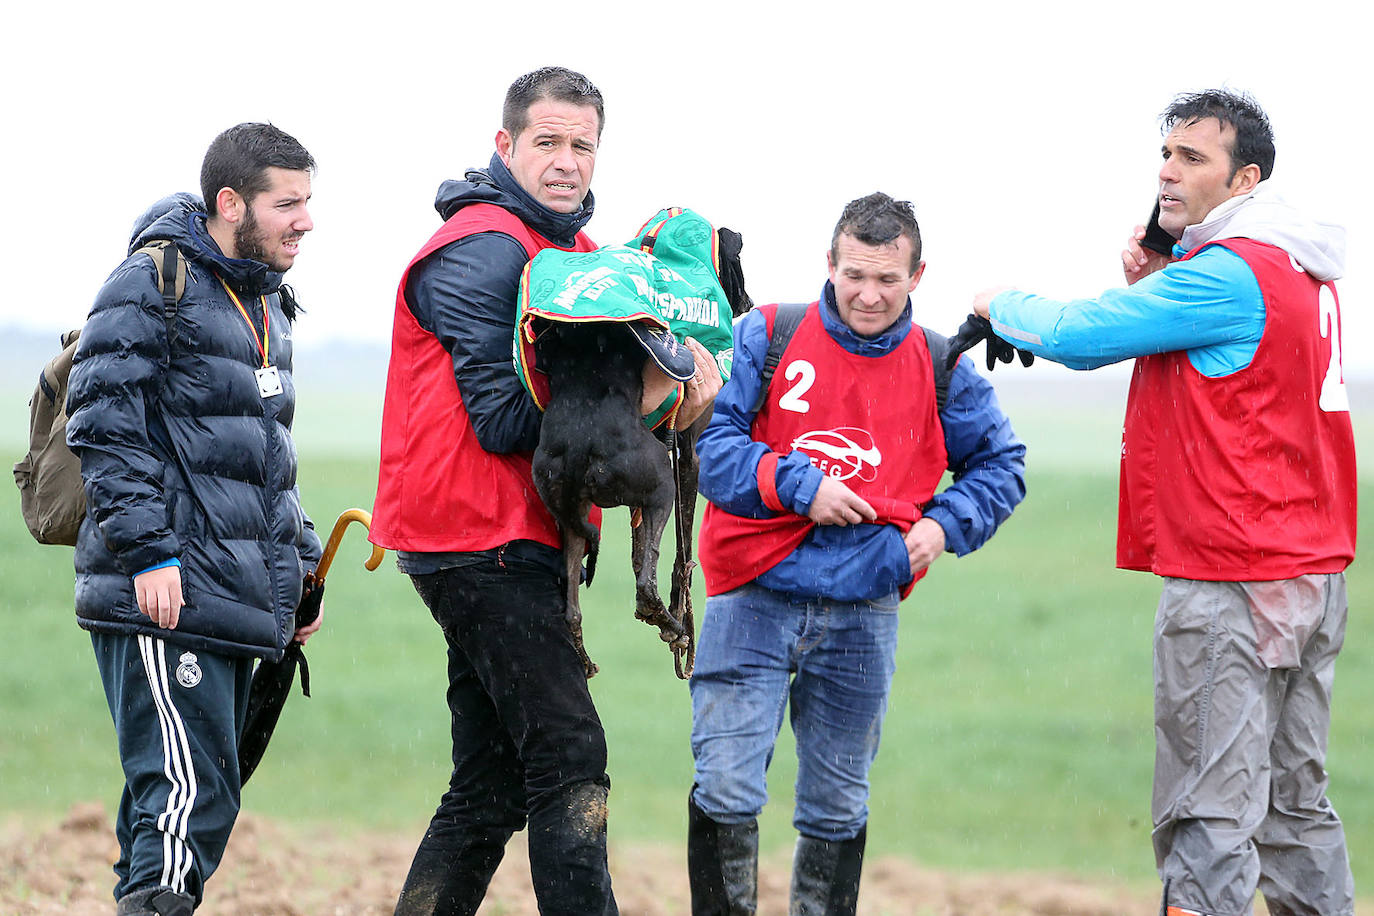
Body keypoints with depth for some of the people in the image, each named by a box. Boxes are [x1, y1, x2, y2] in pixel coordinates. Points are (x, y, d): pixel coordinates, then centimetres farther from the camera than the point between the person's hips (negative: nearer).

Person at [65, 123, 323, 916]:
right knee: (190, 797, -16)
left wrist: (299, 560, 20)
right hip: (164, 601, -9)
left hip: (239, 598, 9)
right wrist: (149, 550, -19)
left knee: (201, 802, 10)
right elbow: (106, 429, -13)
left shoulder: (268, 305, 20)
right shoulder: (152, 286, -7)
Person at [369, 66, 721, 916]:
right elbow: (503, 421, -17)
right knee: (571, 762, -15)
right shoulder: (484, 249, -12)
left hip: (519, 546, 10)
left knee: (492, 787, 10)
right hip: (483, 539, -10)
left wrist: (688, 358, -8)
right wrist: (638, 396, -14)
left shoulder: (574, 249, 19)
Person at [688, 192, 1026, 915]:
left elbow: (1001, 465, 17)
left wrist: (946, 524, 0)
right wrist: (797, 484, -16)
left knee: (837, 807, 12)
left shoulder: (940, 369, 6)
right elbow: (710, 441, -5)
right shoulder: (766, 337, -1)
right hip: (755, 601, -2)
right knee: (725, 792, -10)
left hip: (862, 614, 2)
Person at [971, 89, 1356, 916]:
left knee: (1209, 815, -10)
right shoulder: (1302, 271, 14)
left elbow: (1076, 336, -13)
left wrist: (1001, 306, 6)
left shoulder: (1228, 275, -15)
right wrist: (1154, 287, 9)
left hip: (1231, 584, -9)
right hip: (1312, 573, 9)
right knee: (1295, 803, 13)